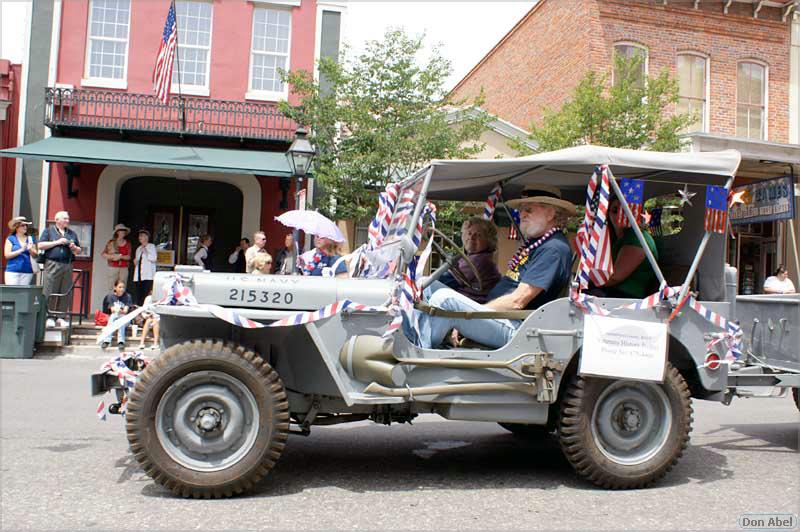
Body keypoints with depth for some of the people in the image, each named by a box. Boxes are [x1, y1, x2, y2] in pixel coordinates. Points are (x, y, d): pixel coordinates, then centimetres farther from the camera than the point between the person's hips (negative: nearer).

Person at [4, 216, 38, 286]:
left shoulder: (30, 239, 13)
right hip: (12, 271, -3)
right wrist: (21, 250, -13)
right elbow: (7, 255, -4)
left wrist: (30, 250, -11)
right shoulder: (10, 239, 5)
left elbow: (35, 255, 10)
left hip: (27, 271, 3)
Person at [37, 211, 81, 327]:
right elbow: (41, 245, -3)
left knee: (65, 293, 1)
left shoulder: (72, 233, 20)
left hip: (67, 265, 4)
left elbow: (79, 250, 23)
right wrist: (57, 242, -8)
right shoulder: (48, 231, 9)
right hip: (52, 264, -4)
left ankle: (60, 317, 8)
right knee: (50, 292, -6)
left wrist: (74, 248, 1)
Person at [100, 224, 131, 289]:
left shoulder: (127, 244, 9)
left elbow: (128, 257, 2)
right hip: (113, 268, -1)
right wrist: (111, 256, -11)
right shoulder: (111, 242, 6)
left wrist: (120, 256, -15)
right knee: (112, 288, -8)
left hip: (124, 268, 1)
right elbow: (103, 254, 5)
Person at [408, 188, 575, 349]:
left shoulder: (555, 249, -11)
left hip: (514, 330, -10)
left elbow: (517, 301, -18)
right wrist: (462, 321, 7)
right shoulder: (533, 243, 21)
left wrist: (472, 311, -9)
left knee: (445, 298, -26)